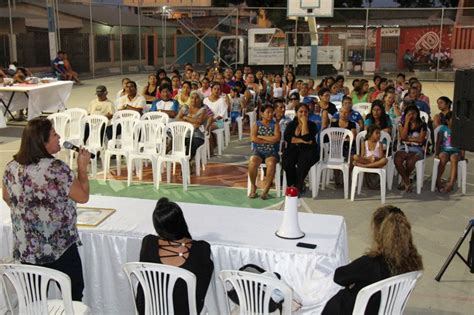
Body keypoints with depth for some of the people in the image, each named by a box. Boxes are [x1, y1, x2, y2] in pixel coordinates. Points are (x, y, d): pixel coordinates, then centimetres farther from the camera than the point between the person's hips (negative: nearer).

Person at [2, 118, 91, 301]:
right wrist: (82, 167, 0)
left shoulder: (11, 168, -3)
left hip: (25, 250, 5)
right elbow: (83, 196, -11)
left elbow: (7, 198, 13)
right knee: (73, 296, 13)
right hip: (60, 248, -5)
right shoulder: (57, 169, -21)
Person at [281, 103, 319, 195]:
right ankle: (292, 185, -12)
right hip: (293, 149, 2)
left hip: (308, 150, -2)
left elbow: (307, 138, -14)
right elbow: (286, 137, -5)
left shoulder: (312, 125, 4)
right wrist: (301, 141, -14)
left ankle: (298, 187, -18)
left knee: (303, 163, -34)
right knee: (287, 162, -29)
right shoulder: (291, 124, 12)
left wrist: (304, 123, -10)